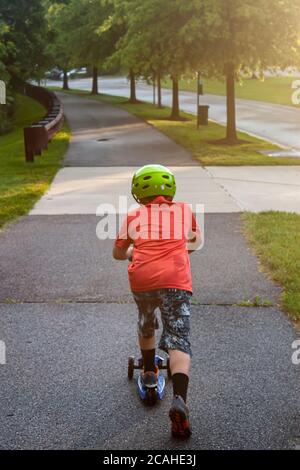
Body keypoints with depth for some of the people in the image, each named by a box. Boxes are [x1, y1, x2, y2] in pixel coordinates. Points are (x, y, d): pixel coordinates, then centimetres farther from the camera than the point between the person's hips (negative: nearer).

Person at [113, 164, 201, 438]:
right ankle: (180, 400, -22)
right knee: (179, 341, -4)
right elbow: (196, 241, 36)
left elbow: (118, 253, 22)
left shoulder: (134, 216, 15)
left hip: (142, 280, 1)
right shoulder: (185, 210, 18)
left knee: (146, 327, 29)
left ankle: (149, 372, 46)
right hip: (176, 281, -1)